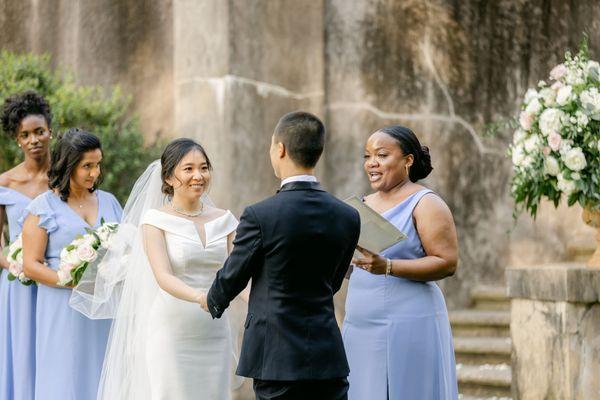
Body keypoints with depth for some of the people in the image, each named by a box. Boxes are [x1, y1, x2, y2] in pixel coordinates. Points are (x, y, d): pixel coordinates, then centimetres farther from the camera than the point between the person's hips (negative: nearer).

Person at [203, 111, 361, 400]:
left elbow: (232, 277, 0)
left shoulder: (259, 216, -13)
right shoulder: (348, 217, 1)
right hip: (328, 358, 4)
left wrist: (213, 302, 22)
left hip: (277, 359, -4)